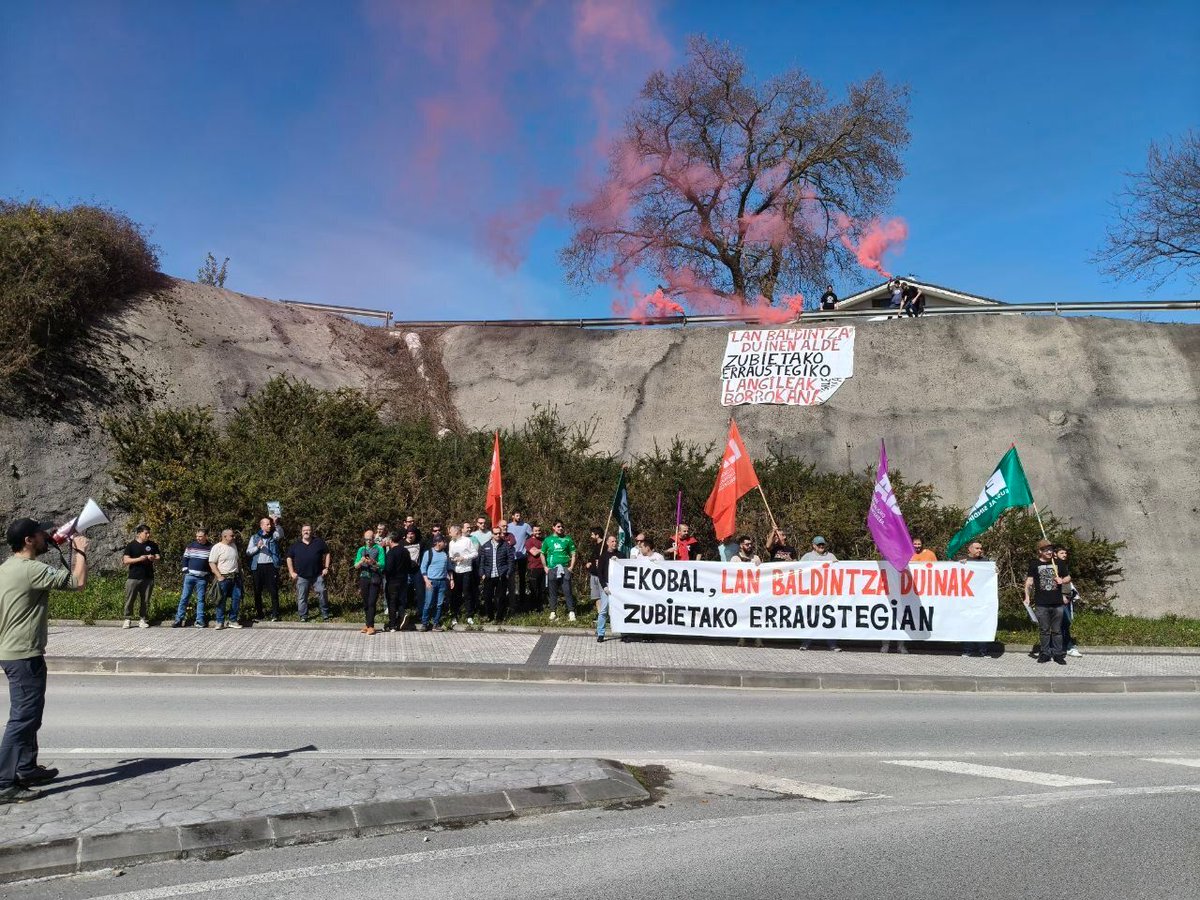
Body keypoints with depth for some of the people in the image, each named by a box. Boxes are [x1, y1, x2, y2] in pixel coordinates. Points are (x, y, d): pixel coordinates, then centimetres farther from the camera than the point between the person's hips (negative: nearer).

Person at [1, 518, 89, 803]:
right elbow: (78, 581, -20)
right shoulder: (31, 570, -20)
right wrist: (80, 551, -8)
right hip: (24, 656, -11)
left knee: (28, 715, 20)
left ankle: (27, 769, 30)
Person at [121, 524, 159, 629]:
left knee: (145, 601, 4)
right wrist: (139, 559, -17)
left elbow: (158, 558, 15)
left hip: (148, 578, 2)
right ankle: (128, 620, 6)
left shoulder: (152, 545, 11)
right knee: (129, 599, -3)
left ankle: (143, 620, 10)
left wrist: (153, 558, -8)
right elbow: (125, 560, -4)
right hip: (133, 578, -2)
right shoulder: (131, 545, 2)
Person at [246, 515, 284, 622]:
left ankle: (275, 614, -2)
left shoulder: (274, 536, 7)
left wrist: (277, 524, -33)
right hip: (257, 567, 1)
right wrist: (257, 547, -14)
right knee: (257, 591, 7)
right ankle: (258, 613, 18)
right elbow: (248, 552, 4)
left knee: (274, 591, -4)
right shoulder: (254, 537, 9)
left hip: (271, 566, -1)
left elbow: (280, 534, -17)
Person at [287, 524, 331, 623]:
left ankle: (325, 615, 5)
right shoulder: (295, 545, 7)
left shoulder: (319, 542, 4)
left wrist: (326, 568, 2)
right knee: (301, 597, 3)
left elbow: (327, 554, 10)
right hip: (302, 576, 1)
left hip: (317, 575, -1)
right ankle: (303, 617, 13)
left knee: (322, 592, -7)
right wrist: (292, 572, 5)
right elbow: (289, 558, 13)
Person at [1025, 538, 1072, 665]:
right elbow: (1029, 581, 0)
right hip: (1041, 604, -1)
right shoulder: (1034, 564, 1)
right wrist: (1027, 597, -10)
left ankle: (1058, 654, 15)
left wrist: (1062, 581, -8)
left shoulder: (1059, 563, 7)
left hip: (1058, 603, 1)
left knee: (1057, 630, 7)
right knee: (1044, 630, 7)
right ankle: (1045, 653, 16)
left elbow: (1068, 578, 15)